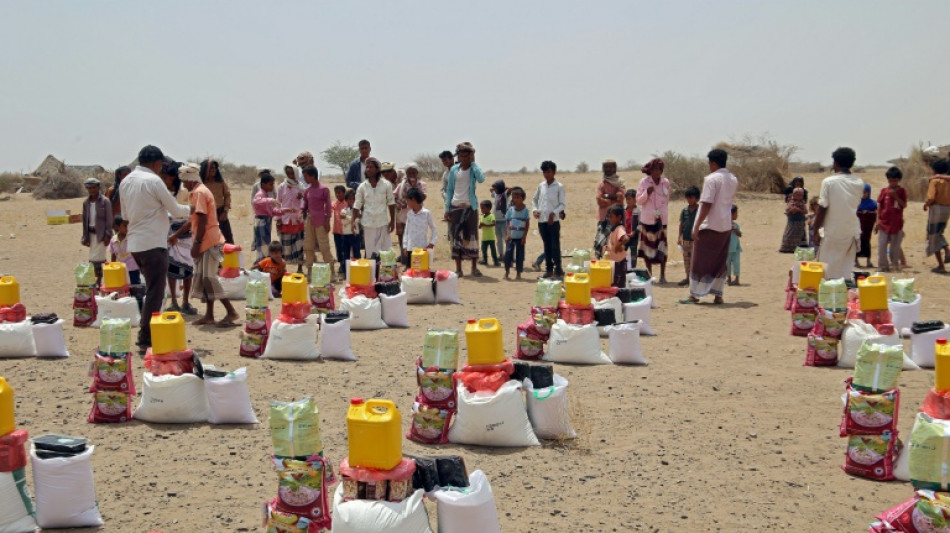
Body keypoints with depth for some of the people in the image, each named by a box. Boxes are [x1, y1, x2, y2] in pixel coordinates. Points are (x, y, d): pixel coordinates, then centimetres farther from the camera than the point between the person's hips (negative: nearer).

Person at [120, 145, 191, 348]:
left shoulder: (125, 181, 11)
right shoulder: (153, 181, -12)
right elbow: (175, 210, -6)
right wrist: (189, 209, 14)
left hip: (134, 243, 8)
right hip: (153, 243, -8)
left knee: (152, 288, 19)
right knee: (155, 292, -3)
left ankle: (148, 332, 22)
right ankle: (146, 338, -4)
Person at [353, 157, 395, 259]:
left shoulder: (386, 185, -3)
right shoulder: (362, 187, -1)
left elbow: (391, 204, 2)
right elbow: (356, 206, 3)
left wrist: (392, 221, 1)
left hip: (383, 223, 0)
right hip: (368, 224, 0)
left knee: (387, 249, 2)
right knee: (371, 252, 4)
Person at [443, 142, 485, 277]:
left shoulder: (474, 169, -1)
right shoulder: (454, 170, 6)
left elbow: (481, 179, -24)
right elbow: (449, 189, 10)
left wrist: (473, 163, -16)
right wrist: (447, 209, 5)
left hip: (470, 207, -2)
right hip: (455, 207, 2)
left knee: (472, 236, 1)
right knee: (456, 236, 3)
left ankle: (474, 267, 10)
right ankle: (458, 268, 9)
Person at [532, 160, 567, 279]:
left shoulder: (559, 187, -3)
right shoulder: (541, 186, 10)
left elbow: (563, 204, -5)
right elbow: (534, 200, 20)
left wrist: (554, 213, -17)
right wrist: (534, 210, 3)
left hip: (554, 220, -5)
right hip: (542, 220, 5)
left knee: (555, 245, -5)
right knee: (547, 246, 11)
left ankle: (558, 269, -1)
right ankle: (549, 269, 17)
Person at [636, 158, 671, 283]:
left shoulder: (666, 182, 5)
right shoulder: (644, 182, -1)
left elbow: (667, 201, 15)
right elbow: (639, 201, -1)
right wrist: (647, 192, -17)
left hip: (662, 219, 1)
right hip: (647, 219, -1)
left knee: (662, 247, -3)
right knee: (648, 246, 3)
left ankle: (663, 275, 3)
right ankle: (649, 274, 14)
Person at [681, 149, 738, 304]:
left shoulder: (711, 179, -14)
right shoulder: (733, 180, 10)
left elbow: (707, 204, -19)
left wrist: (697, 227, -17)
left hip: (709, 226, -7)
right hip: (726, 226, 7)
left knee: (700, 261, 1)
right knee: (720, 262, 12)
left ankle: (695, 295, 4)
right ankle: (718, 295, 12)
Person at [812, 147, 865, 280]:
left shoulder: (828, 182, -11)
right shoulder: (859, 183, 3)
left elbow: (822, 209, -11)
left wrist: (816, 231, -2)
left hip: (832, 233, -4)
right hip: (852, 232, 5)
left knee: (828, 271, 3)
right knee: (846, 271, 9)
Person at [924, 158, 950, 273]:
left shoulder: (934, 180, -11)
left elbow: (931, 197, -19)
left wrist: (926, 204, 0)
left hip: (936, 208, -6)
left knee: (933, 236, 3)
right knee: (938, 233, 26)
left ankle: (941, 265, 1)